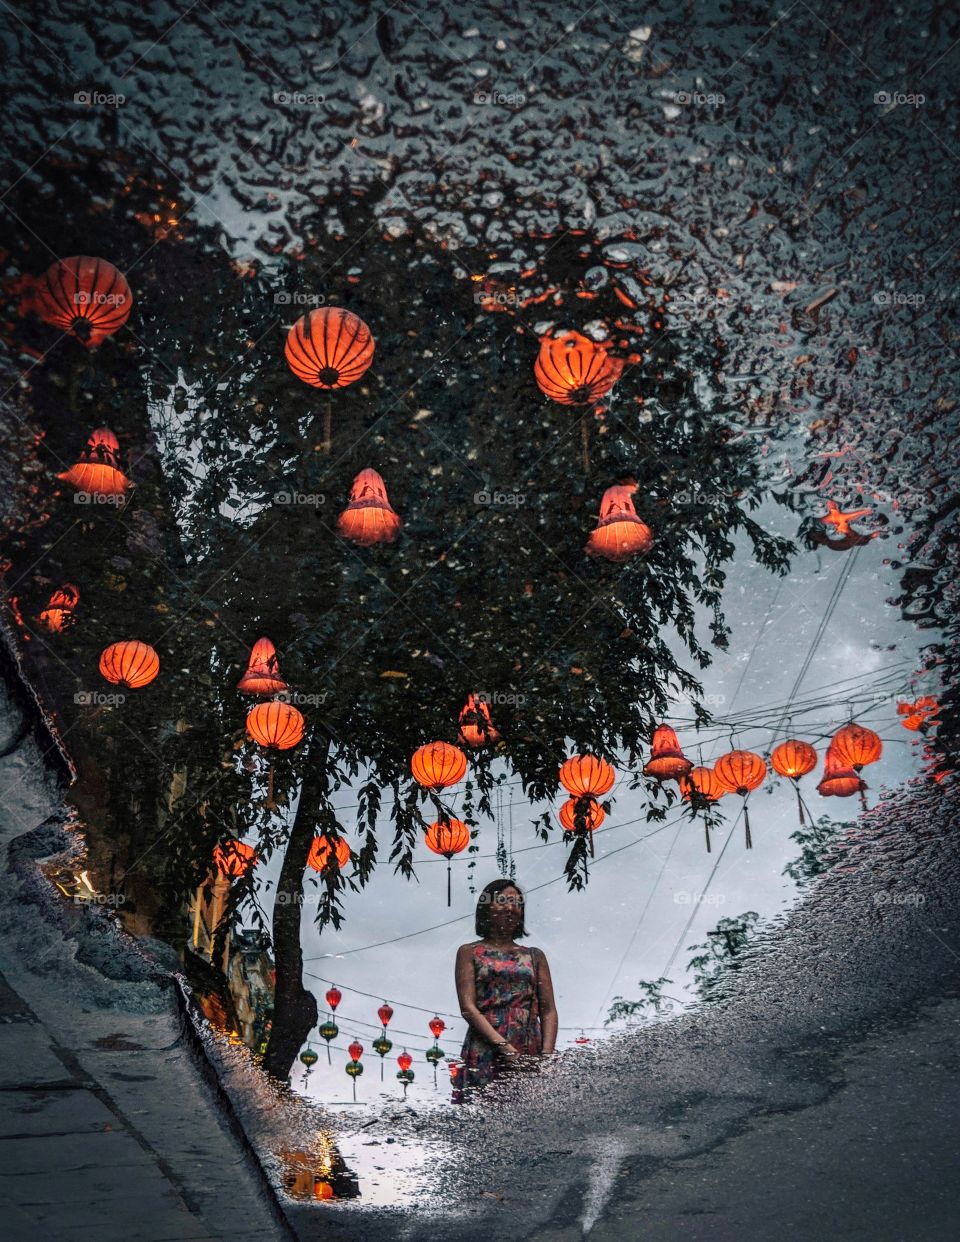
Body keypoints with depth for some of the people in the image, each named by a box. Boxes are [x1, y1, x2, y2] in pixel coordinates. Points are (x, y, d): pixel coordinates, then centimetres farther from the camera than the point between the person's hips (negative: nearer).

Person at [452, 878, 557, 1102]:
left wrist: (547, 1056, -7)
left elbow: (548, 1010, 10)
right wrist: (505, 1047, -14)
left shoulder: (535, 956, 17)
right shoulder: (469, 952, 9)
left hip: (529, 1056, 3)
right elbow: (468, 1007, -3)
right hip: (485, 1053, -3)